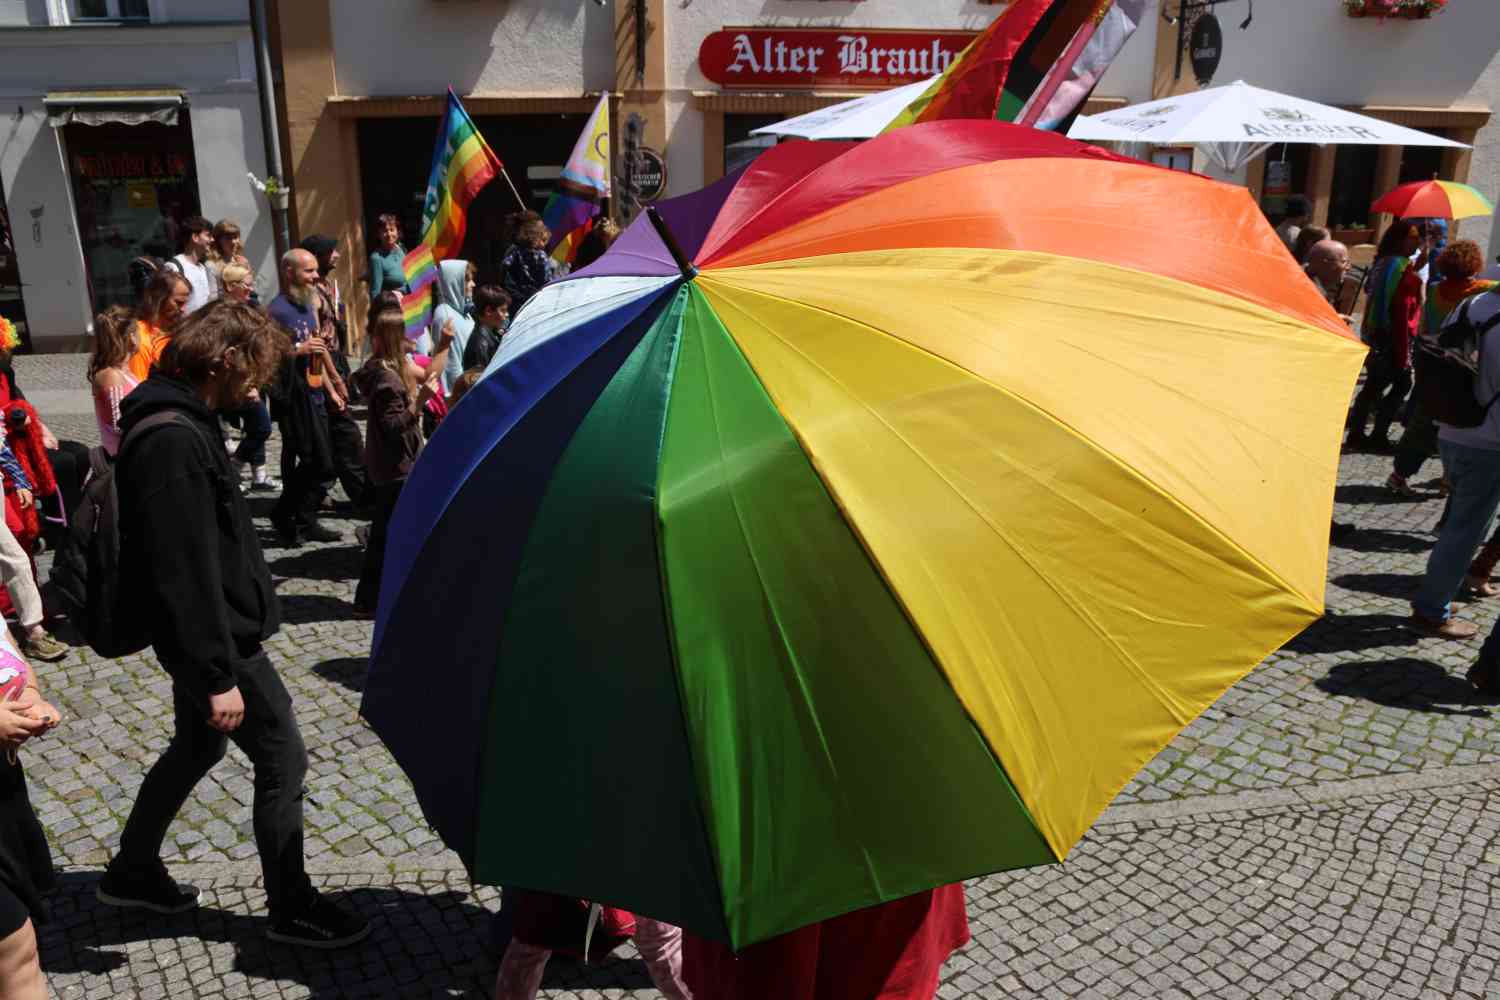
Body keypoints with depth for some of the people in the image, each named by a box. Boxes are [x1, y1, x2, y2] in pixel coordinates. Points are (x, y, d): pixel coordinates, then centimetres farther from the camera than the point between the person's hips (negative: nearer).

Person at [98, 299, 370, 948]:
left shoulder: (179, 421, 7)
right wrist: (218, 676, -24)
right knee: (283, 763, 2)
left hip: (207, 634, 10)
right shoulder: (174, 441, -26)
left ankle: (133, 871, 43)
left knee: (198, 747, 26)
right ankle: (291, 909, 17)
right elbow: (183, 571, -27)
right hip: (219, 642, -10)